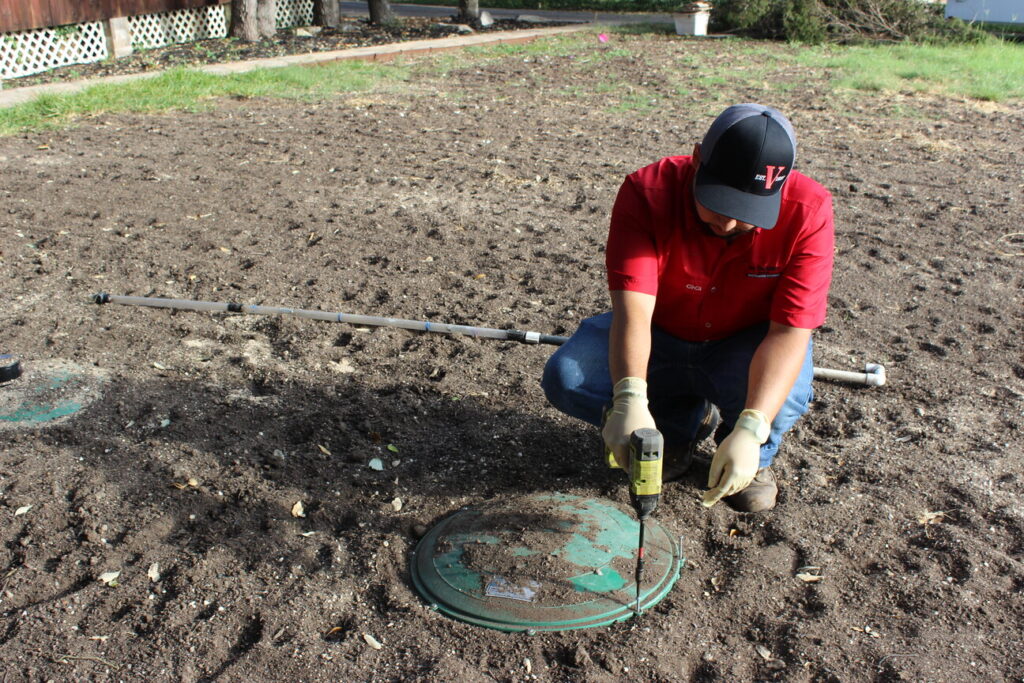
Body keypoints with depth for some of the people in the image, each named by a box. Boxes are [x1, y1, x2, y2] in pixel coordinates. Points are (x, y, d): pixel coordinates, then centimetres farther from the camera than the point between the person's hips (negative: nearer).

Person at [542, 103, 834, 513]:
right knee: (565, 379, -23)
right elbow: (632, 306, -35)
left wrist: (749, 431, -44)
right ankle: (683, 422, 6)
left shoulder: (807, 211, -25)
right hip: (659, 339, 2)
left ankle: (756, 457, 5)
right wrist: (629, 399, -53)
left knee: (785, 397, -35)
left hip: (744, 347, -1)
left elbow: (790, 330, -30)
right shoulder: (647, 192, -26)